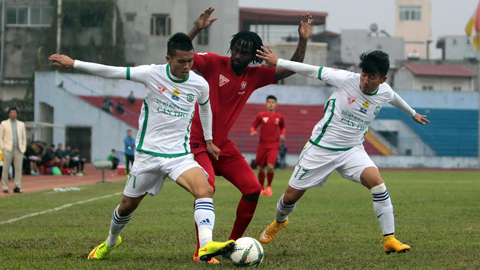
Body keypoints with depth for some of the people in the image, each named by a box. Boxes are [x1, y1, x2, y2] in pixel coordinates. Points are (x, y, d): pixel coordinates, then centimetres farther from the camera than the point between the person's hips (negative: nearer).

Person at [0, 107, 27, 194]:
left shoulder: (21, 124, 13)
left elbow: (24, 137, 16)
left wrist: (23, 149, 6)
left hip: (18, 150, 2)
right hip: (8, 150, -2)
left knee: (18, 169, -4)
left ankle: (17, 187, -2)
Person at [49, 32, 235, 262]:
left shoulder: (200, 85, -4)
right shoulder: (152, 74, -11)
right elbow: (111, 72, -7)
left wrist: (208, 140, 25)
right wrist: (73, 63, -8)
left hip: (180, 155, 1)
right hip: (147, 154, 0)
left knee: (204, 190, -28)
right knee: (127, 206, 13)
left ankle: (206, 246, -39)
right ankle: (111, 241, 44)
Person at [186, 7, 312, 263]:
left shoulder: (255, 75, 3)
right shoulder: (213, 63, -10)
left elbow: (290, 69, 3)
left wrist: (303, 40, -10)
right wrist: (197, 29, -33)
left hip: (222, 143, 6)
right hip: (197, 140, -6)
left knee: (253, 189, 0)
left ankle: (233, 243, 16)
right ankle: (201, 250, -17)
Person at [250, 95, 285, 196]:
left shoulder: (279, 117, 6)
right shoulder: (261, 115, 2)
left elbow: (282, 127, 23)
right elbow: (253, 126, 10)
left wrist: (282, 135, 4)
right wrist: (253, 132, -12)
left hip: (274, 146, -1)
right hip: (262, 145, 1)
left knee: (270, 166, -18)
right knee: (261, 168, 4)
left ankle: (269, 186, 7)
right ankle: (261, 188, 25)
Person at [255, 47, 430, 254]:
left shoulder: (384, 92, -5)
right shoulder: (347, 80, -17)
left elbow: (394, 98, 20)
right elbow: (313, 71, -12)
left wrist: (413, 114, 39)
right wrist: (278, 62, -14)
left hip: (352, 150, 2)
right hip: (320, 149, -2)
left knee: (377, 182, -25)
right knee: (291, 197, 4)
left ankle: (389, 240, -18)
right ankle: (279, 222, 41)